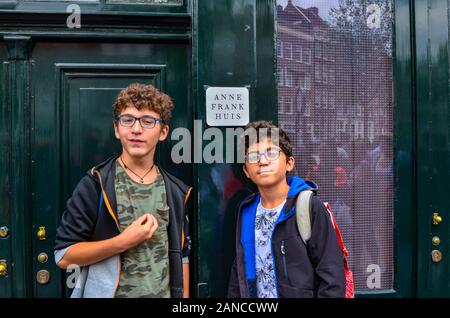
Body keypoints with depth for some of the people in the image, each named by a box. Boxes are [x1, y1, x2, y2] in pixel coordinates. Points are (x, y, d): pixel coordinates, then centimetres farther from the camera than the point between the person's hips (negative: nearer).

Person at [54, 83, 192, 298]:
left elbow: (181, 255, 8)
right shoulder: (95, 184, -12)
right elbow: (63, 256, -13)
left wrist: (184, 295, 3)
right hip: (107, 292, -3)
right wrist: (124, 241, -22)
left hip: (164, 294, 4)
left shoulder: (176, 192, 1)